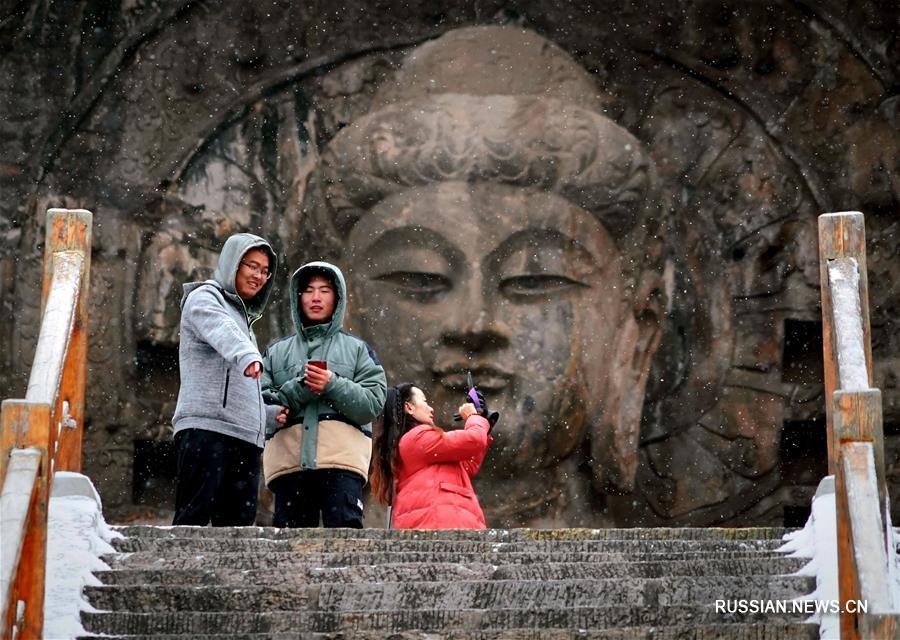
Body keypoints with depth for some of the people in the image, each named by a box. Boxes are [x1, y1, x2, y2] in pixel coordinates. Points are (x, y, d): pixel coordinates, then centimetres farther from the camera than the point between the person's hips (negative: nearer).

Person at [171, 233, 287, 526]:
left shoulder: (243, 316, 31)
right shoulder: (204, 298, 5)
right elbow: (222, 332, -21)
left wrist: (272, 413, 23)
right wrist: (247, 356, -40)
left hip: (246, 438, 8)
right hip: (206, 428, -8)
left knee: (238, 524, -3)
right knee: (194, 518, -16)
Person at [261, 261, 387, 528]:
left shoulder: (357, 349, 18)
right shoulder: (276, 352, 22)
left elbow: (374, 403, 5)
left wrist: (333, 385, -9)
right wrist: (299, 388, -7)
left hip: (342, 455, -2)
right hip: (288, 457, 2)